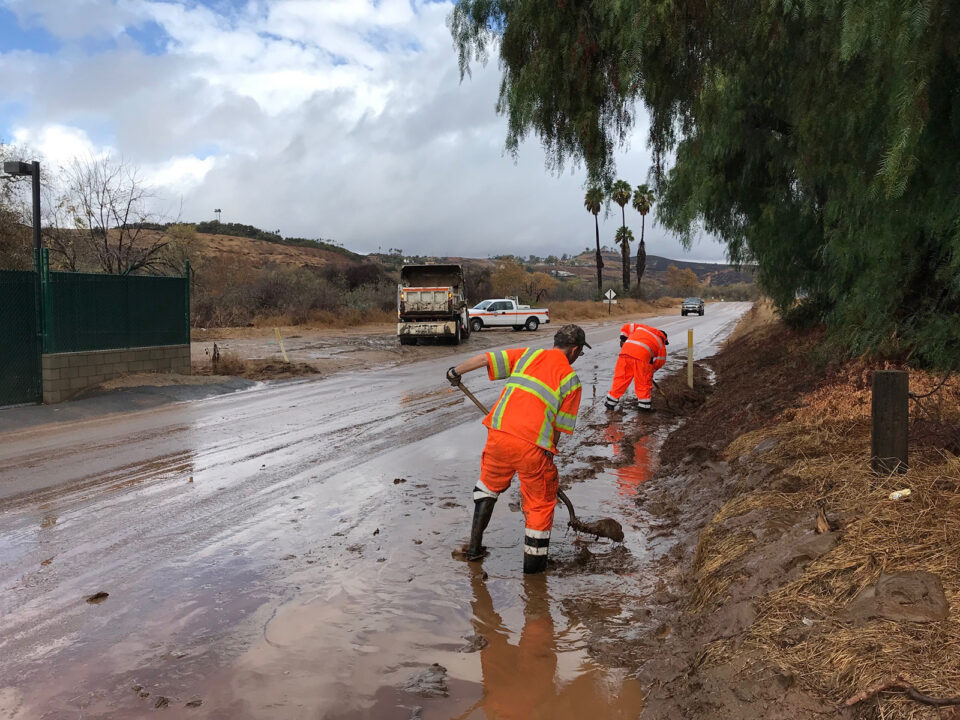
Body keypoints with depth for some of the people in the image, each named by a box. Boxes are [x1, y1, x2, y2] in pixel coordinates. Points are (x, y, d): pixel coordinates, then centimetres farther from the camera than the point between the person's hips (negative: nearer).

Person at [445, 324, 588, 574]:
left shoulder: (527, 355, 12)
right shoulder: (571, 380, 5)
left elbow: (484, 358, 7)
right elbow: (560, 427, 5)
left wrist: (456, 371, 22)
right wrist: (549, 453, 18)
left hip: (499, 434, 4)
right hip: (532, 445, -3)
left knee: (489, 485, 28)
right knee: (540, 503, 16)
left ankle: (474, 546, 34)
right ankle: (533, 563, 25)